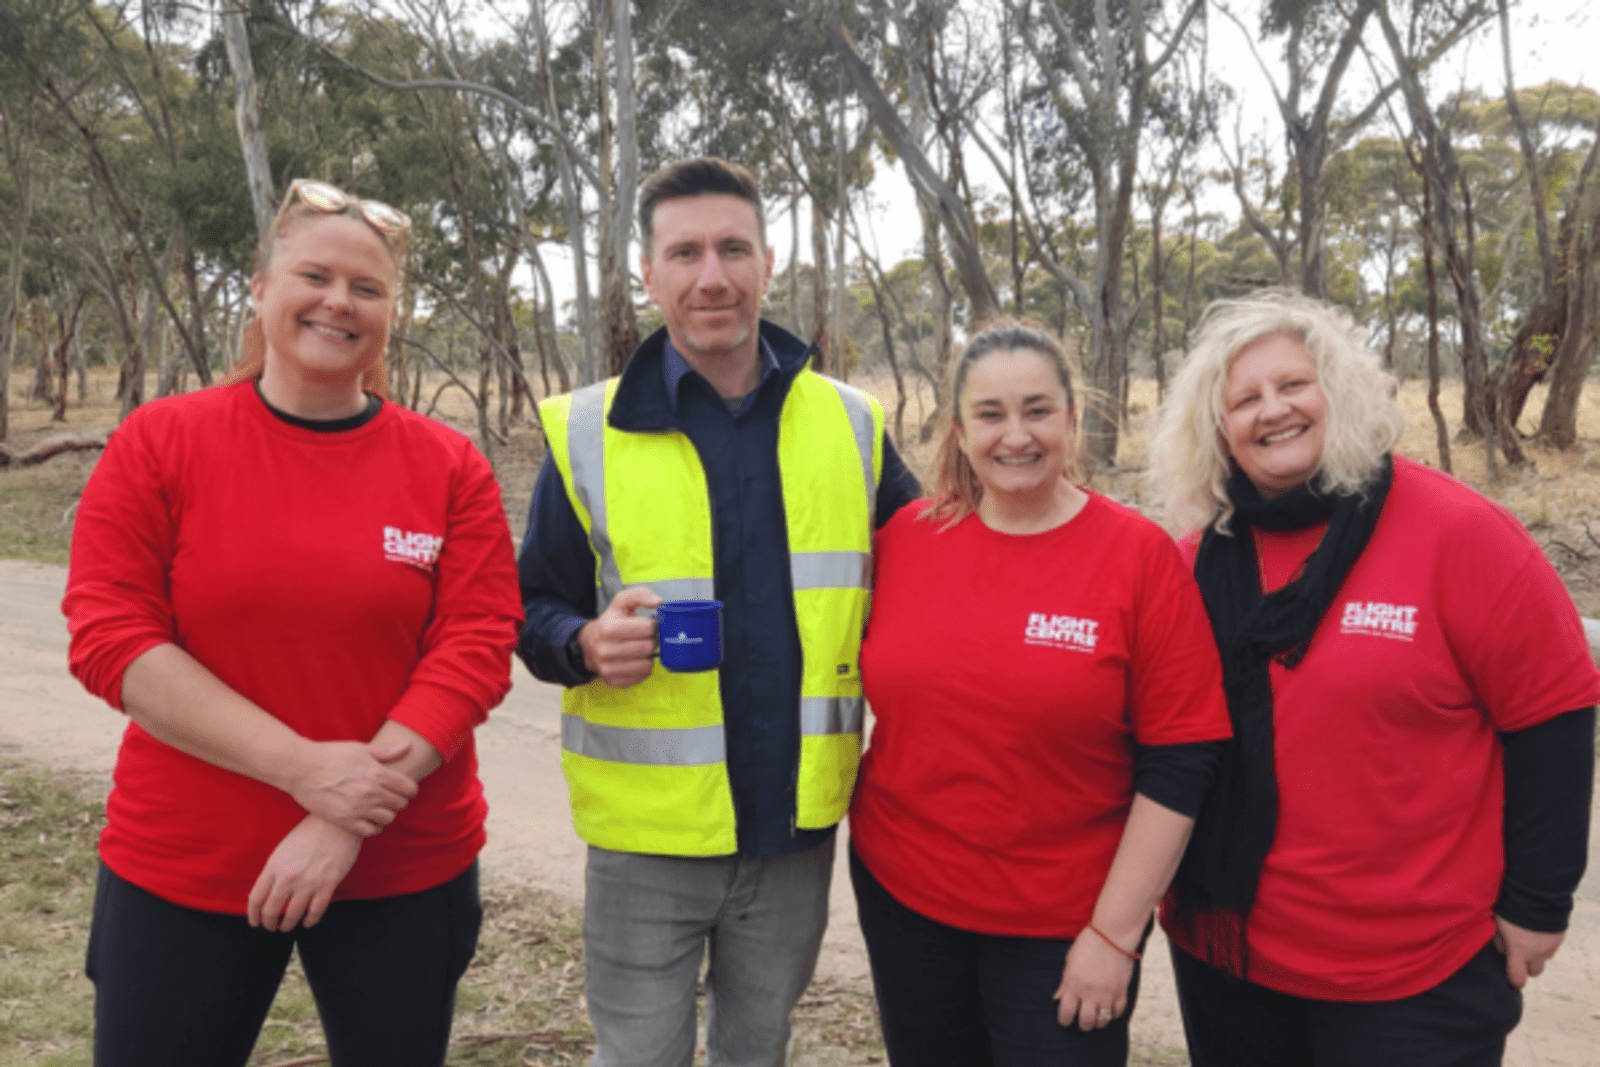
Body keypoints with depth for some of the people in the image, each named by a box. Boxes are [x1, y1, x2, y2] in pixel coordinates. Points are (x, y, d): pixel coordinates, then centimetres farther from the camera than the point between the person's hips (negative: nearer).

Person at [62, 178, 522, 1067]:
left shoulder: (449, 467, -2)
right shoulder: (158, 442, -3)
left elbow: (476, 647, -8)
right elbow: (109, 635, -9)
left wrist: (349, 822, -16)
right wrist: (305, 766, -18)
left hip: (402, 870, 1)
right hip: (179, 870, 0)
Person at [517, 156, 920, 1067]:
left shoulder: (850, 423, 1)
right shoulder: (588, 432, -4)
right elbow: (536, 611, 1)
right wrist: (589, 644, -22)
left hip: (795, 828, 2)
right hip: (647, 833, -2)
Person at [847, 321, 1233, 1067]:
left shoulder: (1141, 555, -10)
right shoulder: (905, 536, -4)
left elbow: (1179, 761, -10)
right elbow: (865, 686, 10)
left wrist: (1115, 933, -10)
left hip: (1065, 924, -3)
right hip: (901, 893, 3)